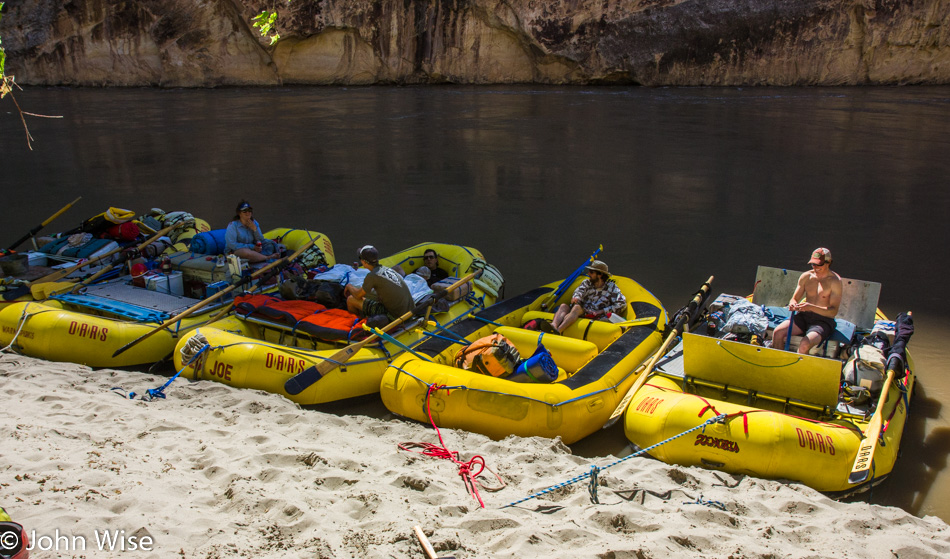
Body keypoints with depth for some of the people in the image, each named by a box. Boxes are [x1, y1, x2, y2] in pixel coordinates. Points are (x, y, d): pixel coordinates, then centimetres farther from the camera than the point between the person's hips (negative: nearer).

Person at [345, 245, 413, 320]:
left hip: (394, 316, -8)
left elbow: (358, 295, -3)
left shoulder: (372, 276, -17)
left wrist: (349, 286, 17)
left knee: (351, 300, 2)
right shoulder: (387, 269, 7)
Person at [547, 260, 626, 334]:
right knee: (564, 306, -24)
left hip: (596, 317, -5)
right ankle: (554, 325, -55)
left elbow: (622, 304, 1)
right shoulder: (587, 283, 19)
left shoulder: (611, 287, 9)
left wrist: (602, 311, -7)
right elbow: (579, 290, -1)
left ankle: (558, 330, -58)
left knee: (577, 308, -35)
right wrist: (576, 297, -27)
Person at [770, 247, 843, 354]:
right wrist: (792, 304, -15)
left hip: (823, 321, -5)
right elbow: (794, 299, 11)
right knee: (777, 333, -20)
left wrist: (811, 307, -31)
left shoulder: (835, 281, -9)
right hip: (804, 317, 5)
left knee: (804, 345, -32)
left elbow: (834, 311, -16)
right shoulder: (806, 276, 5)